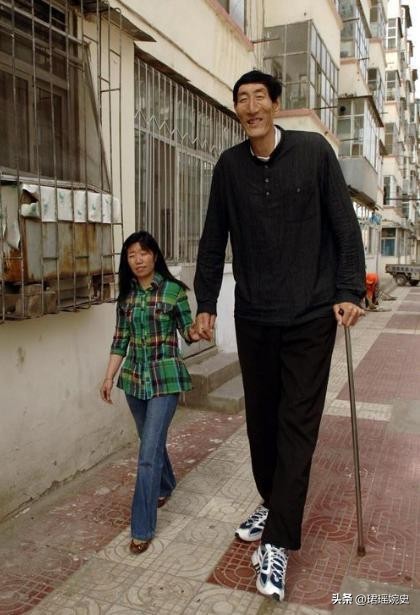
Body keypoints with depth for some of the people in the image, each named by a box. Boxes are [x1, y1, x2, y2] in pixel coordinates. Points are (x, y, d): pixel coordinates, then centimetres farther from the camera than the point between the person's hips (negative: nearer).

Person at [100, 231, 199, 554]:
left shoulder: (173, 290, -8)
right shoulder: (125, 294, 5)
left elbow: (188, 331, -5)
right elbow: (120, 340, 10)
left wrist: (198, 331, -28)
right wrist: (109, 377, 7)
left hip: (165, 378, -5)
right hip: (134, 377, 5)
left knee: (148, 453, -6)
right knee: (152, 441, 21)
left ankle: (142, 528, 5)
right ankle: (165, 486, 48)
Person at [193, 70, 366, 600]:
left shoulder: (314, 151, 0)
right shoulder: (229, 165, 7)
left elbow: (344, 225, 0)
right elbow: (213, 239, 9)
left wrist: (348, 291, -7)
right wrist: (205, 303, 5)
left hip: (310, 317, -3)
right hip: (253, 317, 3)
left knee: (297, 425, -2)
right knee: (261, 419, 12)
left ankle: (277, 543, 6)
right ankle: (272, 505, 34)